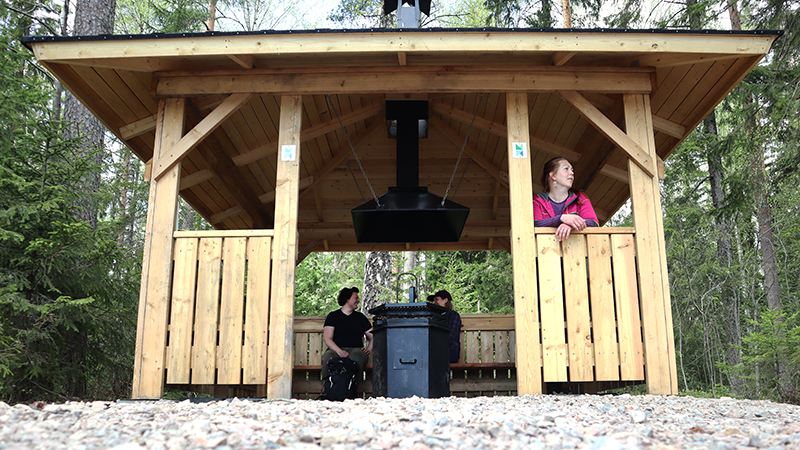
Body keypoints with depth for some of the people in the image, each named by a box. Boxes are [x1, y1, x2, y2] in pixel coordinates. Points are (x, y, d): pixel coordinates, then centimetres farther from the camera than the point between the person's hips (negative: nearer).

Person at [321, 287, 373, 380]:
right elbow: (327, 339, 2)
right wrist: (339, 351, -16)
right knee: (328, 358, -38)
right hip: (336, 350, -1)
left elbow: (372, 337, 23)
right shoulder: (333, 316, 15)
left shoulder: (360, 317, 23)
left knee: (355, 358, -38)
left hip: (356, 350, 1)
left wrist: (369, 349, -1)